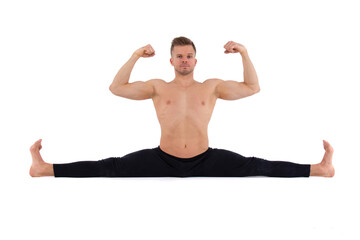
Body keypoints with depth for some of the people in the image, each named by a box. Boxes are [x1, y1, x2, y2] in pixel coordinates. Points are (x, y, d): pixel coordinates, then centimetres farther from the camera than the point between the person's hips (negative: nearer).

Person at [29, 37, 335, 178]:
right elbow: (117, 88, 3)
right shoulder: (158, 87, 8)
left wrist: (245, 53, -3)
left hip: (205, 160, 1)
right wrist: (136, 55, -1)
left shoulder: (212, 86, 9)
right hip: (163, 160, 0)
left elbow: (253, 88, 7)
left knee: (256, 167, -12)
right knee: (111, 168, -11)